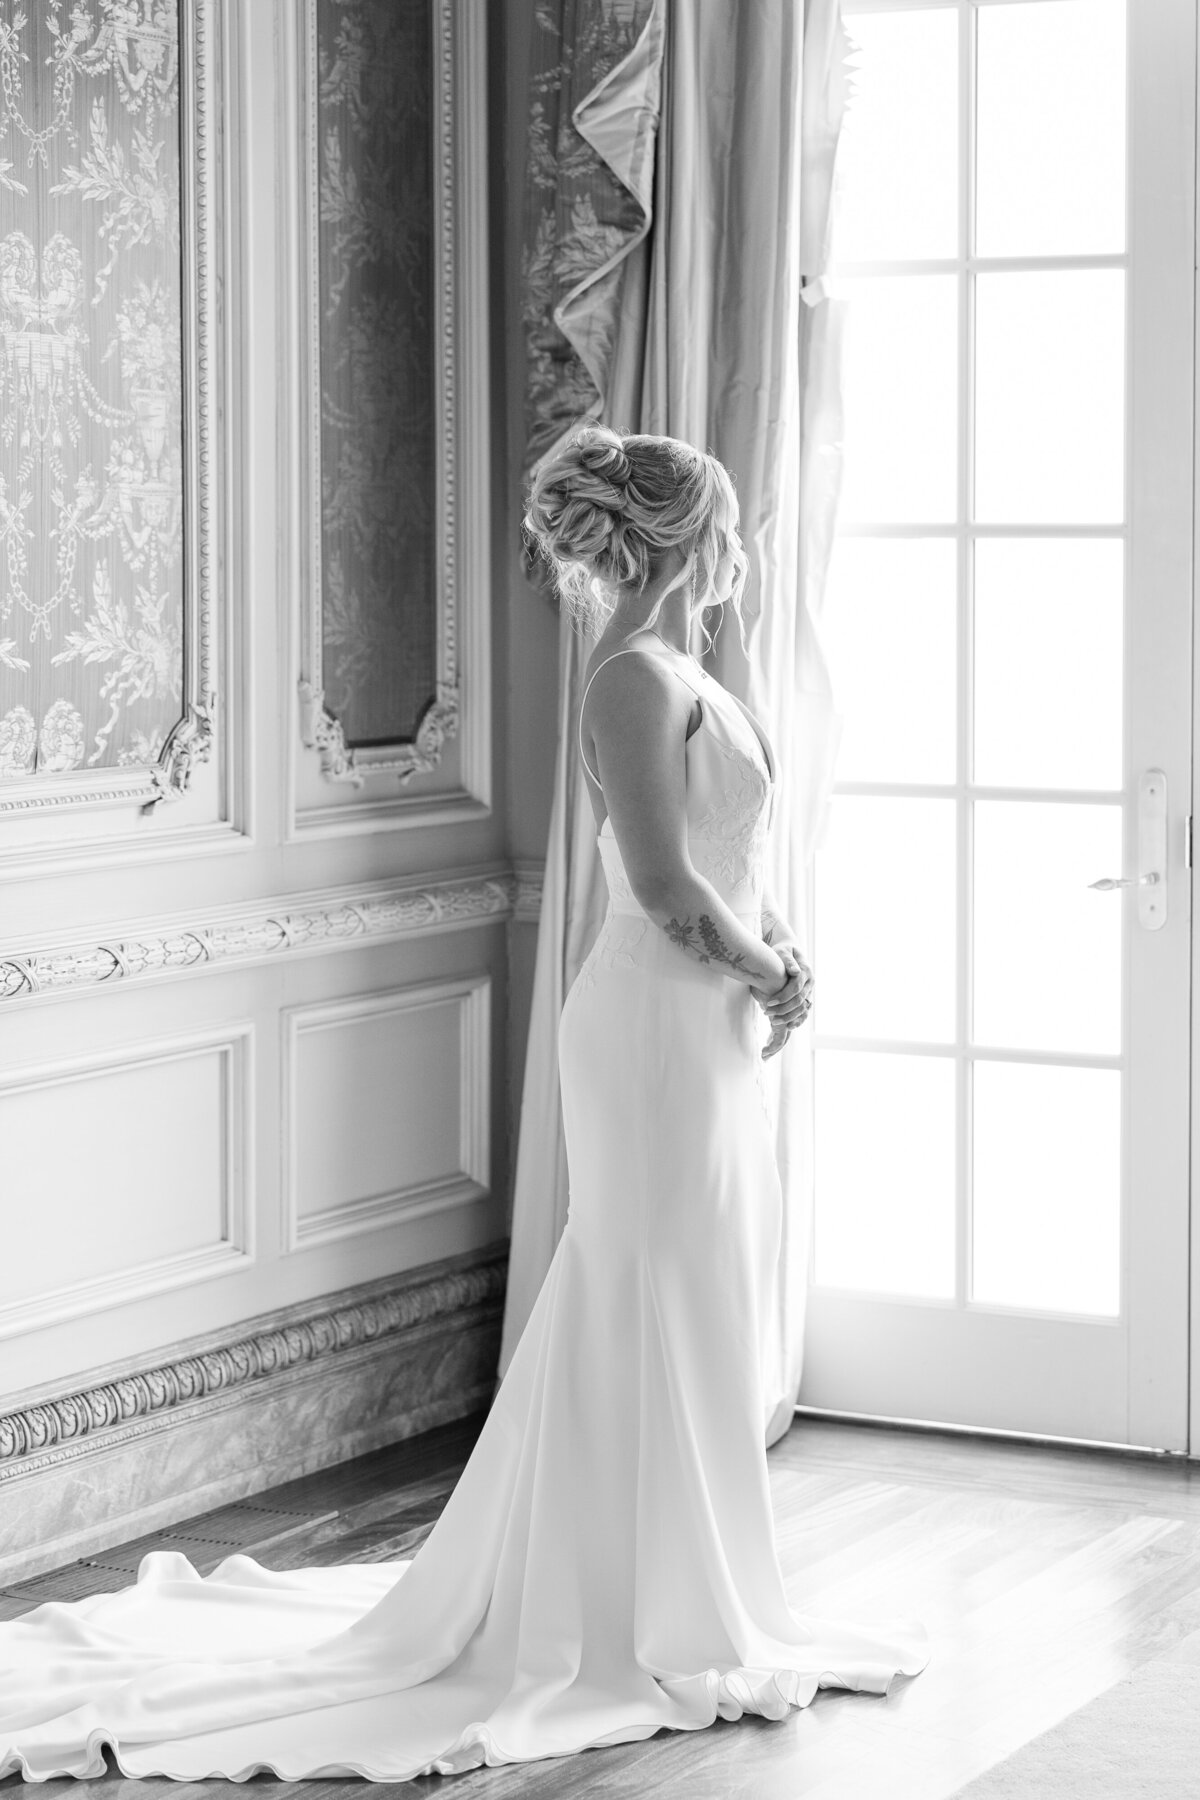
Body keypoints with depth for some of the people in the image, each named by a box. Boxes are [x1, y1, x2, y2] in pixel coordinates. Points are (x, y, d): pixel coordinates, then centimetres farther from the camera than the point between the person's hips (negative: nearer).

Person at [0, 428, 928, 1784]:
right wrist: (771, 975, -8)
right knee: (661, 1322, -1)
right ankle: (664, 1631, 10)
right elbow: (664, 885, -22)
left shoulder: (675, 679, 14)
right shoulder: (638, 679, -17)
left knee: (687, 1316, 16)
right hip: (659, 1026, -10)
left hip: (704, 1031, 10)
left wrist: (770, 946, 2)